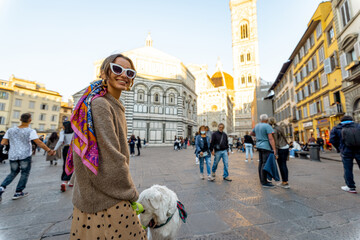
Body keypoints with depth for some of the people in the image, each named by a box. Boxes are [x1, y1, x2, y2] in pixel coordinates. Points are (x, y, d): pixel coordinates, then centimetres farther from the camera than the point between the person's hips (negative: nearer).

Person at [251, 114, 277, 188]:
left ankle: (262, 180, 21)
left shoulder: (257, 126, 10)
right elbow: (271, 139, -19)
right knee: (265, 164, -5)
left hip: (259, 146, 8)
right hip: (266, 147, -8)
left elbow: (252, 133, 27)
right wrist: (274, 149, -20)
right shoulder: (267, 126, -12)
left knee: (261, 163, 12)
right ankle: (264, 182, -1)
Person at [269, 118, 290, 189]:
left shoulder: (274, 130, -15)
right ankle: (285, 181, 20)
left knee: (282, 166, 1)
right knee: (284, 165, 13)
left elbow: (276, 143, -18)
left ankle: (285, 183, 7)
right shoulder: (280, 127, 10)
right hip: (286, 147, 8)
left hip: (280, 149, -8)